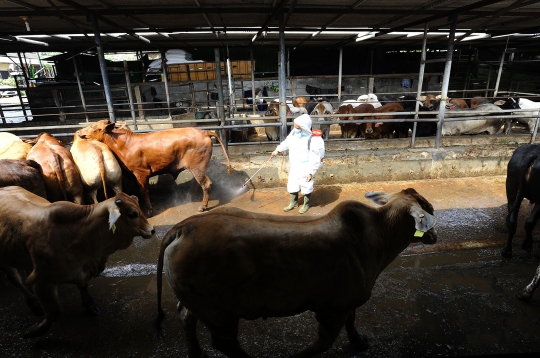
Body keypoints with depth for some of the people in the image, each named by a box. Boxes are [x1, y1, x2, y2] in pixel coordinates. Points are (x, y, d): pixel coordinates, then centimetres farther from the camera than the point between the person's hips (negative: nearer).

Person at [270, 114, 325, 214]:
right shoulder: (294, 132, -9)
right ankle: (293, 202, 40)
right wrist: (277, 150, 20)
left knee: (306, 187, 12)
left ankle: (306, 204, 35)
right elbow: (287, 142, 12)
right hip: (294, 167, 6)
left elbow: (315, 159, -22)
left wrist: (311, 172, -21)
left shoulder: (313, 140, -28)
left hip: (305, 169, -6)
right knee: (292, 184, 18)